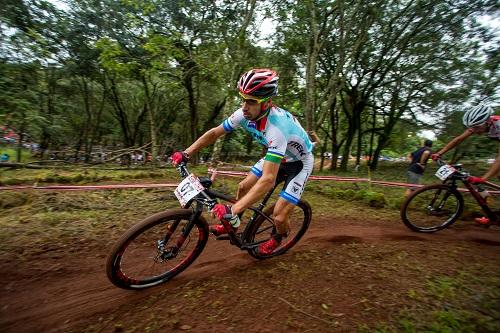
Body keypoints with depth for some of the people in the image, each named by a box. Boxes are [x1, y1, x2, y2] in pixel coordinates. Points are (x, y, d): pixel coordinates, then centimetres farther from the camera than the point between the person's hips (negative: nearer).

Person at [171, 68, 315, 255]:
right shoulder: (244, 114, -20)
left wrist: (232, 210, -47)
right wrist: (185, 154, -13)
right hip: (276, 156, 6)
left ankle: (277, 237, 26)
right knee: (243, 187, 3)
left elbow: (268, 180, -45)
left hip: (299, 163, -6)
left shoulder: (277, 127, -41)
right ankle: (233, 225, 29)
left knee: (279, 217, -12)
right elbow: (214, 133, -7)